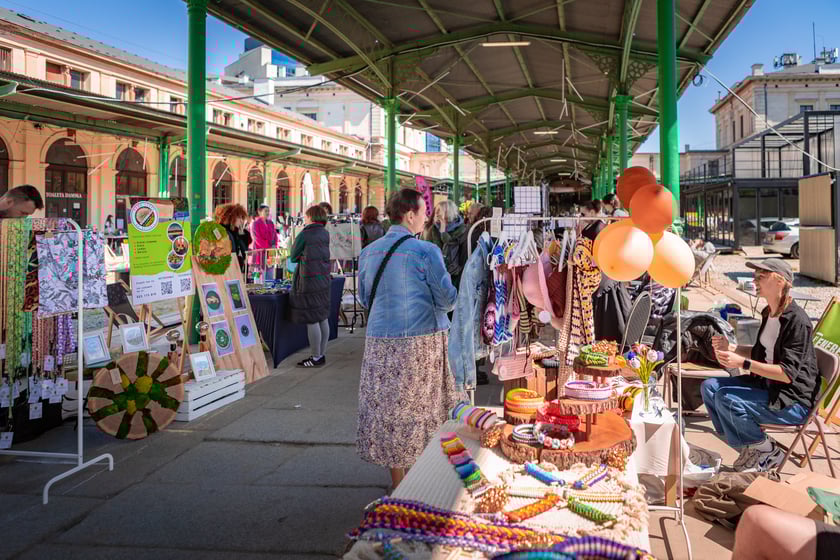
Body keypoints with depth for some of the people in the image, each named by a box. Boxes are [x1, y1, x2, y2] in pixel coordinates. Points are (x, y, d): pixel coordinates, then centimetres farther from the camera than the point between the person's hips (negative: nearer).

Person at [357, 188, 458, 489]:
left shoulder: (368, 252, 6)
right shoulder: (426, 251, -11)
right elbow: (447, 299, -7)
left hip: (380, 340, 5)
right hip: (422, 341, -5)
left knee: (388, 406, 11)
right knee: (421, 408, 7)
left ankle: (397, 483, 22)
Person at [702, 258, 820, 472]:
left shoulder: (797, 320, -20)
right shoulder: (768, 314, 8)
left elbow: (788, 373, -25)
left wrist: (743, 363, -31)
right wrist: (732, 348, 2)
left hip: (794, 400, -9)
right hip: (766, 385, 9)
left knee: (726, 398, -26)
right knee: (709, 387, -2)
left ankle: (766, 451, -2)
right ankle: (750, 449, 4)